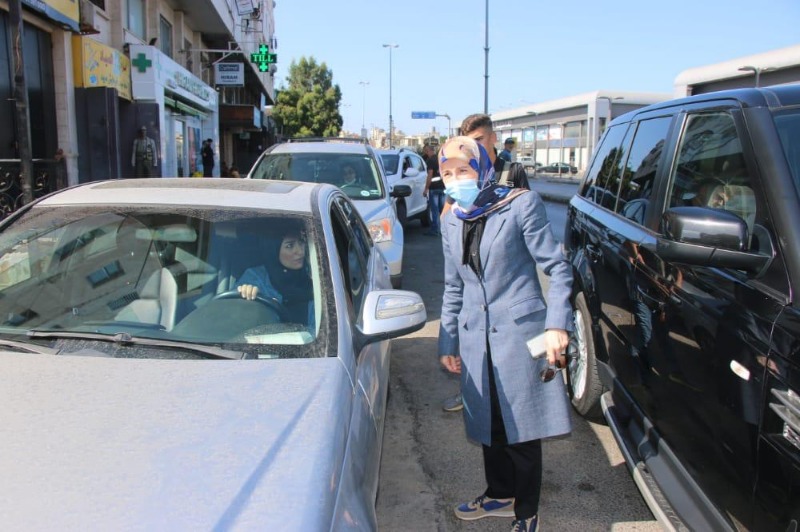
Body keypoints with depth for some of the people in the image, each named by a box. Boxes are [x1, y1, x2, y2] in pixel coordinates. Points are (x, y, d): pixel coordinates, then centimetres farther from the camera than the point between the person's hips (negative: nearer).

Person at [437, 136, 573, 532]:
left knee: (522, 429, 4)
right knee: (489, 426, 16)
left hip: (520, 334, -5)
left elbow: (557, 267, -7)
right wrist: (447, 341, 15)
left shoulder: (521, 205, -8)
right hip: (476, 338, 5)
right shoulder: (451, 221, 9)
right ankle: (500, 495, 38)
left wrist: (557, 324, -15)